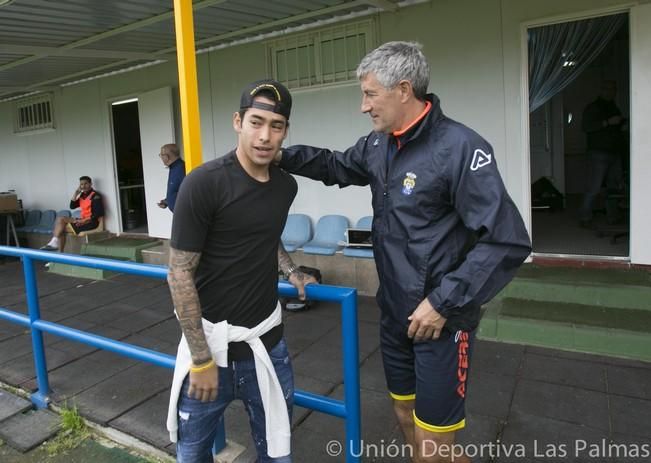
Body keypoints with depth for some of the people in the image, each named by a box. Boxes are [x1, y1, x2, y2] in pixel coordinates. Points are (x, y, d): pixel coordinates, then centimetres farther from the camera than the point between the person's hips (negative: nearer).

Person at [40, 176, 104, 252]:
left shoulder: (95, 196, -11)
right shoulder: (82, 195, 15)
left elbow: (98, 214, -19)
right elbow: (72, 206, 10)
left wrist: (84, 221, -23)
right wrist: (76, 193, 1)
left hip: (91, 222, -9)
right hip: (83, 220, 9)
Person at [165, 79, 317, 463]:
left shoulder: (287, 185, 2)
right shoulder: (204, 183, -17)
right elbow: (180, 274, -14)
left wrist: (292, 272, 6)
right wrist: (201, 359, -13)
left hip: (267, 340, 5)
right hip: (212, 339, -4)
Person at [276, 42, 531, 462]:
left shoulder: (460, 148, -20)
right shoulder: (378, 145, 4)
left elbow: (508, 241, -22)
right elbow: (338, 167, 24)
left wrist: (445, 303, -21)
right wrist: (283, 156, 8)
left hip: (440, 318, -7)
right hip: (394, 312, 8)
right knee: (406, 417, 23)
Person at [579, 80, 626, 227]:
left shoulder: (615, 109, 21)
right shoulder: (593, 107, -2)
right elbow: (585, 126, -17)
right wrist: (608, 122, -21)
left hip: (615, 153, 7)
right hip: (600, 153, -7)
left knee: (614, 186, 7)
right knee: (595, 186, -11)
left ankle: (613, 216, 13)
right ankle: (585, 217, -4)